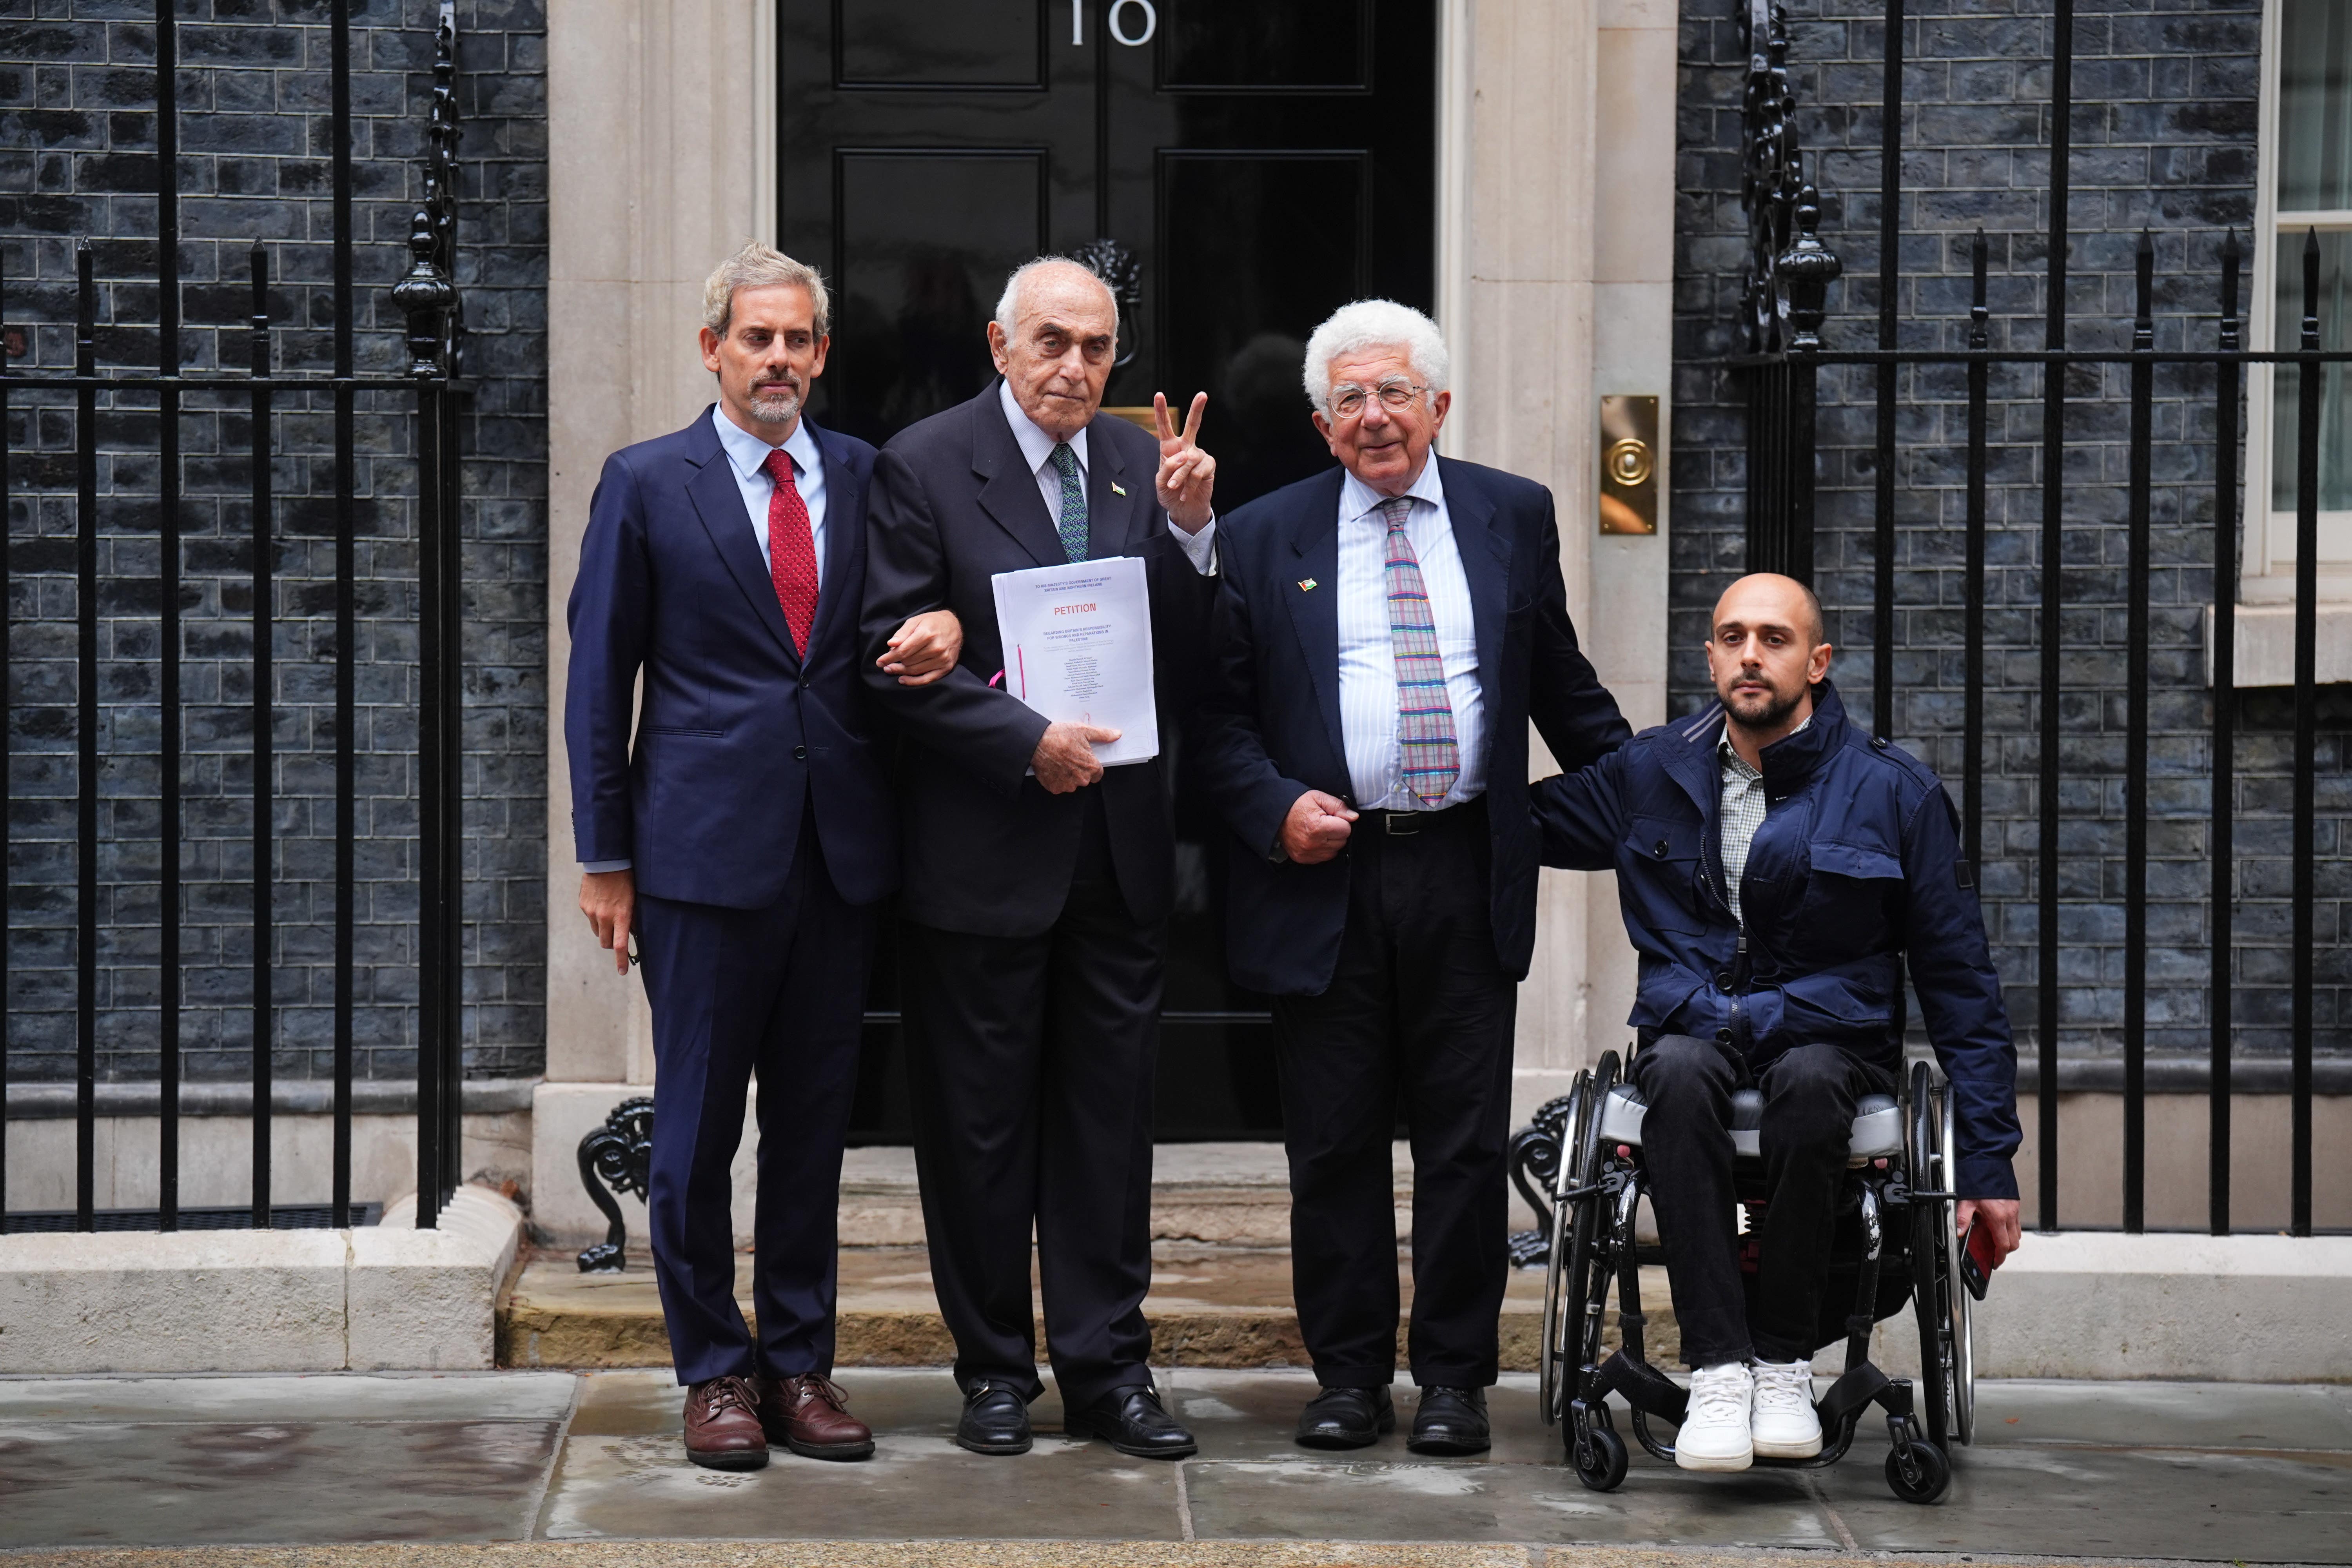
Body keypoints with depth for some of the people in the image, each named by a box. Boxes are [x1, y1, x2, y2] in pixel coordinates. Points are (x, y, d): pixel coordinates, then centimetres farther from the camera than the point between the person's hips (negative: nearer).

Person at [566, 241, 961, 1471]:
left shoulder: (865, 479, 9)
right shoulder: (646, 484, 1)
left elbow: (911, 614, 18)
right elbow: (600, 678, 1)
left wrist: (944, 627, -8)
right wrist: (605, 858, -2)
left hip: (841, 851, 3)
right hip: (705, 849, -3)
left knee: (813, 1124, 9)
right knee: (697, 1126, 1)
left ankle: (799, 1364, 18)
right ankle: (714, 1371, 12)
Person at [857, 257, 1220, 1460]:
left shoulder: (1144, 467, 7)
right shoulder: (924, 467, -5)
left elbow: (1185, 670, 3)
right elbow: (895, 658, -10)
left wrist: (1190, 531, -10)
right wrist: (1026, 740, -16)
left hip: (1118, 852, 4)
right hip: (983, 852, -3)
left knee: (1108, 1116, 8)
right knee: (979, 1124, 5)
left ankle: (1105, 1368, 16)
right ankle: (995, 1371, 16)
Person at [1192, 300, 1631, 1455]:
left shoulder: (1513, 517, 9)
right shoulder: (1263, 539, 6)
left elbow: (1563, 689, 16)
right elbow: (1221, 711, 6)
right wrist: (1277, 806, -10)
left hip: (1465, 873, 1)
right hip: (1325, 876, 0)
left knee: (1465, 1141, 3)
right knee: (1334, 1144, 4)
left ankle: (1455, 1379, 11)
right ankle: (1349, 1376, 14)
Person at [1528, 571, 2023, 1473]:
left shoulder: (1892, 792, 1)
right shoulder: (1651, 775, 7)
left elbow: (1960, 979, 4)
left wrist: (1989, 1161, 1)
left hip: (1829, 1035, -1)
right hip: (1692, 1026, 1)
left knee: (1809, 1083, -37)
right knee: (1680, 1073, -35)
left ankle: (1785, 1363, -27)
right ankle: (1717, 1367, -38)